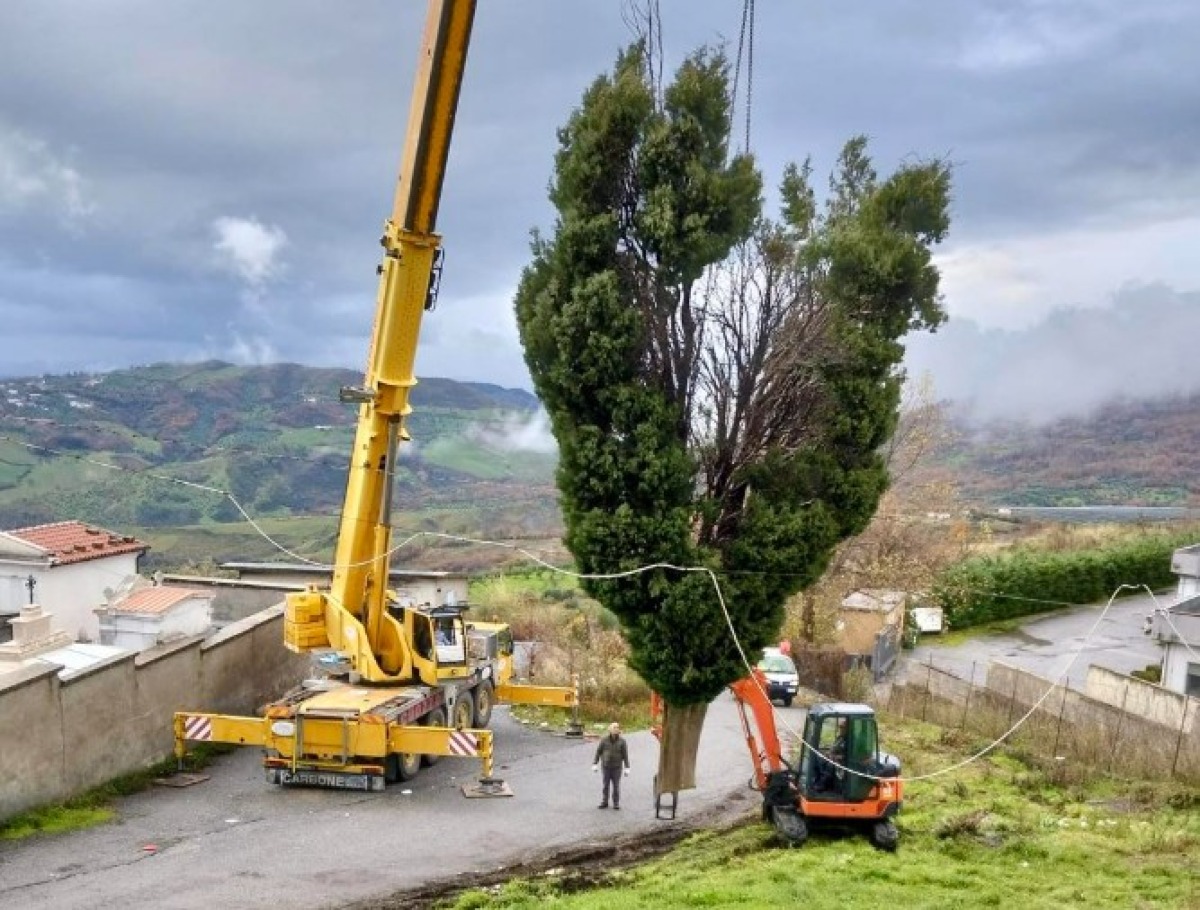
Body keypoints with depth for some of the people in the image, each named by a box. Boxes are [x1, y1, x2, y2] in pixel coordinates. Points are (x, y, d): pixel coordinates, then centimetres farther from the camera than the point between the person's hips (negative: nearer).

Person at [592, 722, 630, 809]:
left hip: (617, 767, -1)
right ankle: (604, 802, 15)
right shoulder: (604, 740, -6)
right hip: (605, 766, 1)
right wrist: (595, 764, 0)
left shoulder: (622, 741, -6)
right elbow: (598, 752, 1)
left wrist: (627, 767, -4)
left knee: (616, 785, 2)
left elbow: (625, 755, -2)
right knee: (605, 785, 5)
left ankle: (616, 803, 12)